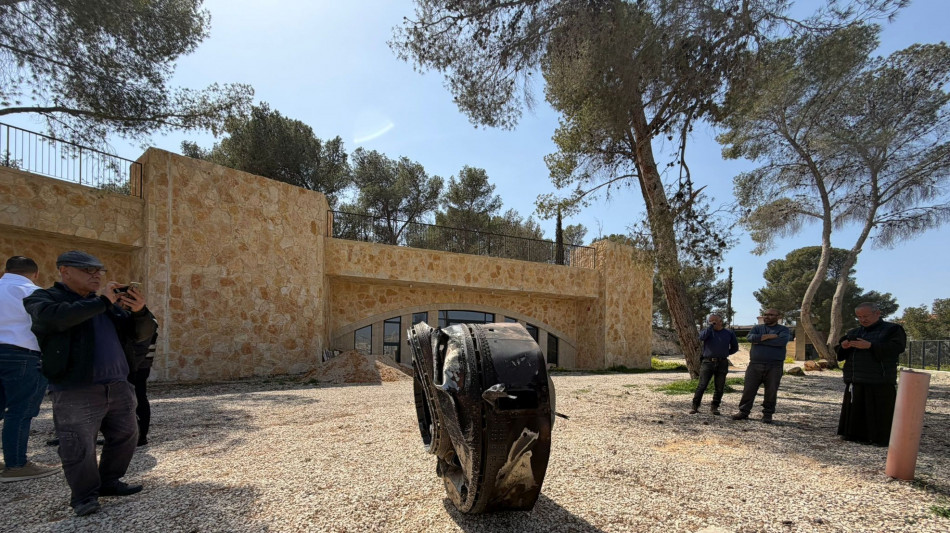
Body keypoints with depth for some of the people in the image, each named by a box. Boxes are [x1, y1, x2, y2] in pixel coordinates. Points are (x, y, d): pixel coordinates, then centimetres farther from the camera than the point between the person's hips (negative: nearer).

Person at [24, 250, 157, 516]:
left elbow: (142, 334, 12)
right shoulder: (44, 298, 1)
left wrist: (140, 312, -8)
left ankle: (109, 482, 31)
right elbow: (54, 318, -24)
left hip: (118, 387, 6)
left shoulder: (110, 305, 16)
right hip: (75, 392, -6)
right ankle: (84, 496, 17)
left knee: (125, 437, 14)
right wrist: (99, 301, -18)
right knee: (79, 448, -1)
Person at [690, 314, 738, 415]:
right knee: (702, 386, -8)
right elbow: (701, 337, -17)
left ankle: (715, 407, 17)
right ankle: (695, 407, -1)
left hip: (722, 364, 2)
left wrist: (724, 353, 8)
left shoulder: (729, 333, 9)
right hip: (707, 362, -1)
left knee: (720, 388, 4)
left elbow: (735, 348, 18)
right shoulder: (707, 331, 7)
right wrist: (711, 326, -13)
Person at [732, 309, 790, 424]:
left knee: (771, 391, 2)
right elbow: (751, 337, -7)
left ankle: (768, 414, 15)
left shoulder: (783, 330, 7)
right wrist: (769, 336, -12)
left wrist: (761, 340, -10)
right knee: (749, 389, 0)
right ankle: (743, 412, 8)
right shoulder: (757, 328, 14)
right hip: (755, 365, 2)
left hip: (774, 366, -2)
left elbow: (782, 341, -15)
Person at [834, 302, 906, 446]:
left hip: (880, 382, -5)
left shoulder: (892, 329, 4)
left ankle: (881, 438, 6)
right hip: (855, 380, 5)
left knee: (880, 412, -3)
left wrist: (870, 346, -21)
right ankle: (855, 435, 16)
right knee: (855, 410, 8)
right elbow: (838, 351, 20)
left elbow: (897, 348, -13)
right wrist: (843, 347, -3)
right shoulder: (854, 332, 19)